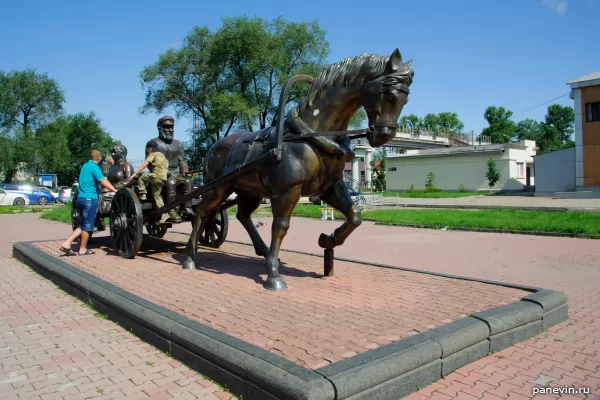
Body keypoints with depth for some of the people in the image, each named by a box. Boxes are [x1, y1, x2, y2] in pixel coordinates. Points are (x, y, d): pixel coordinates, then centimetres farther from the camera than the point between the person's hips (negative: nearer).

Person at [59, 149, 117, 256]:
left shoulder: (85, 166, 18)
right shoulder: (94, 167, -10)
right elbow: (103, 181, -23)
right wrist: (115, 190, -26)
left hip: (81, 198, 9)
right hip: (90, 199, -9)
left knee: (83, 225, 15)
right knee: (87, 225, 1)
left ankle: (66, 243, 6)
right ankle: (83, 249, 8)